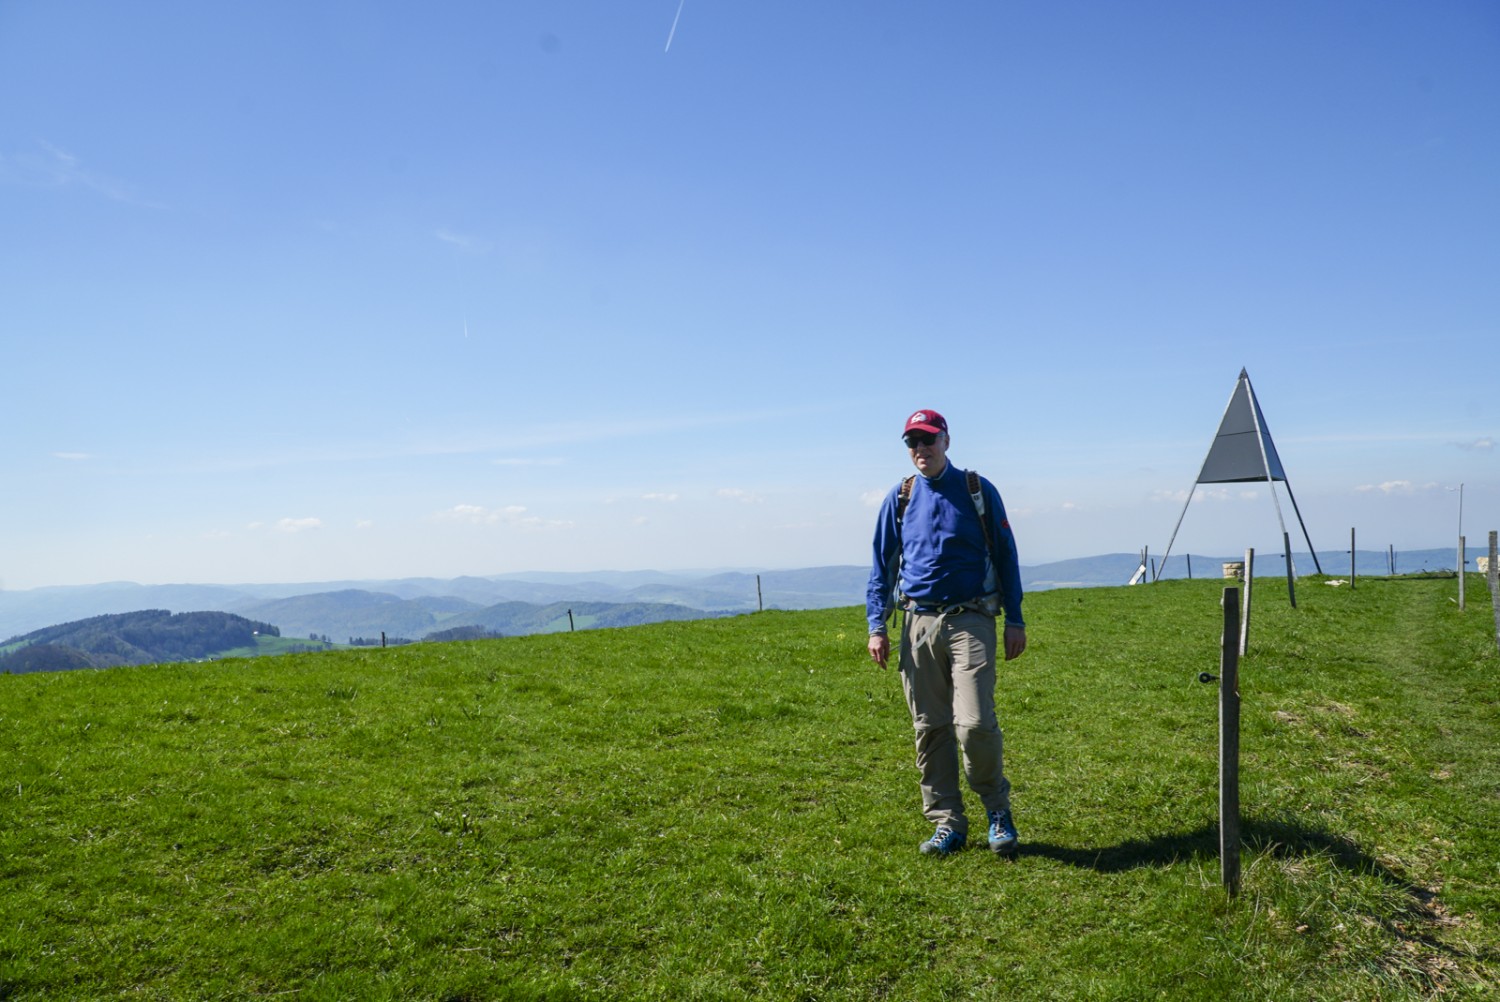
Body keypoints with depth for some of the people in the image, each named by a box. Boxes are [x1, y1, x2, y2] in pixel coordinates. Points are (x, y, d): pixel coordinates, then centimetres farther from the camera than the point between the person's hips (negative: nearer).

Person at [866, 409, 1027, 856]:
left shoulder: (978, 490, 4)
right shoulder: (899, 499, 9)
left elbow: (1005, 556, 7)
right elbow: (882, 566, 13)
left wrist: (1015, 620, 3)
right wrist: (877, 626, 5)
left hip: (970, 622, -3)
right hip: (919, 625, 3)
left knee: (974, 723, -12)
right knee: (930, 730, 5)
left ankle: (998, 810, 11)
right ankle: (947, 823, 16)